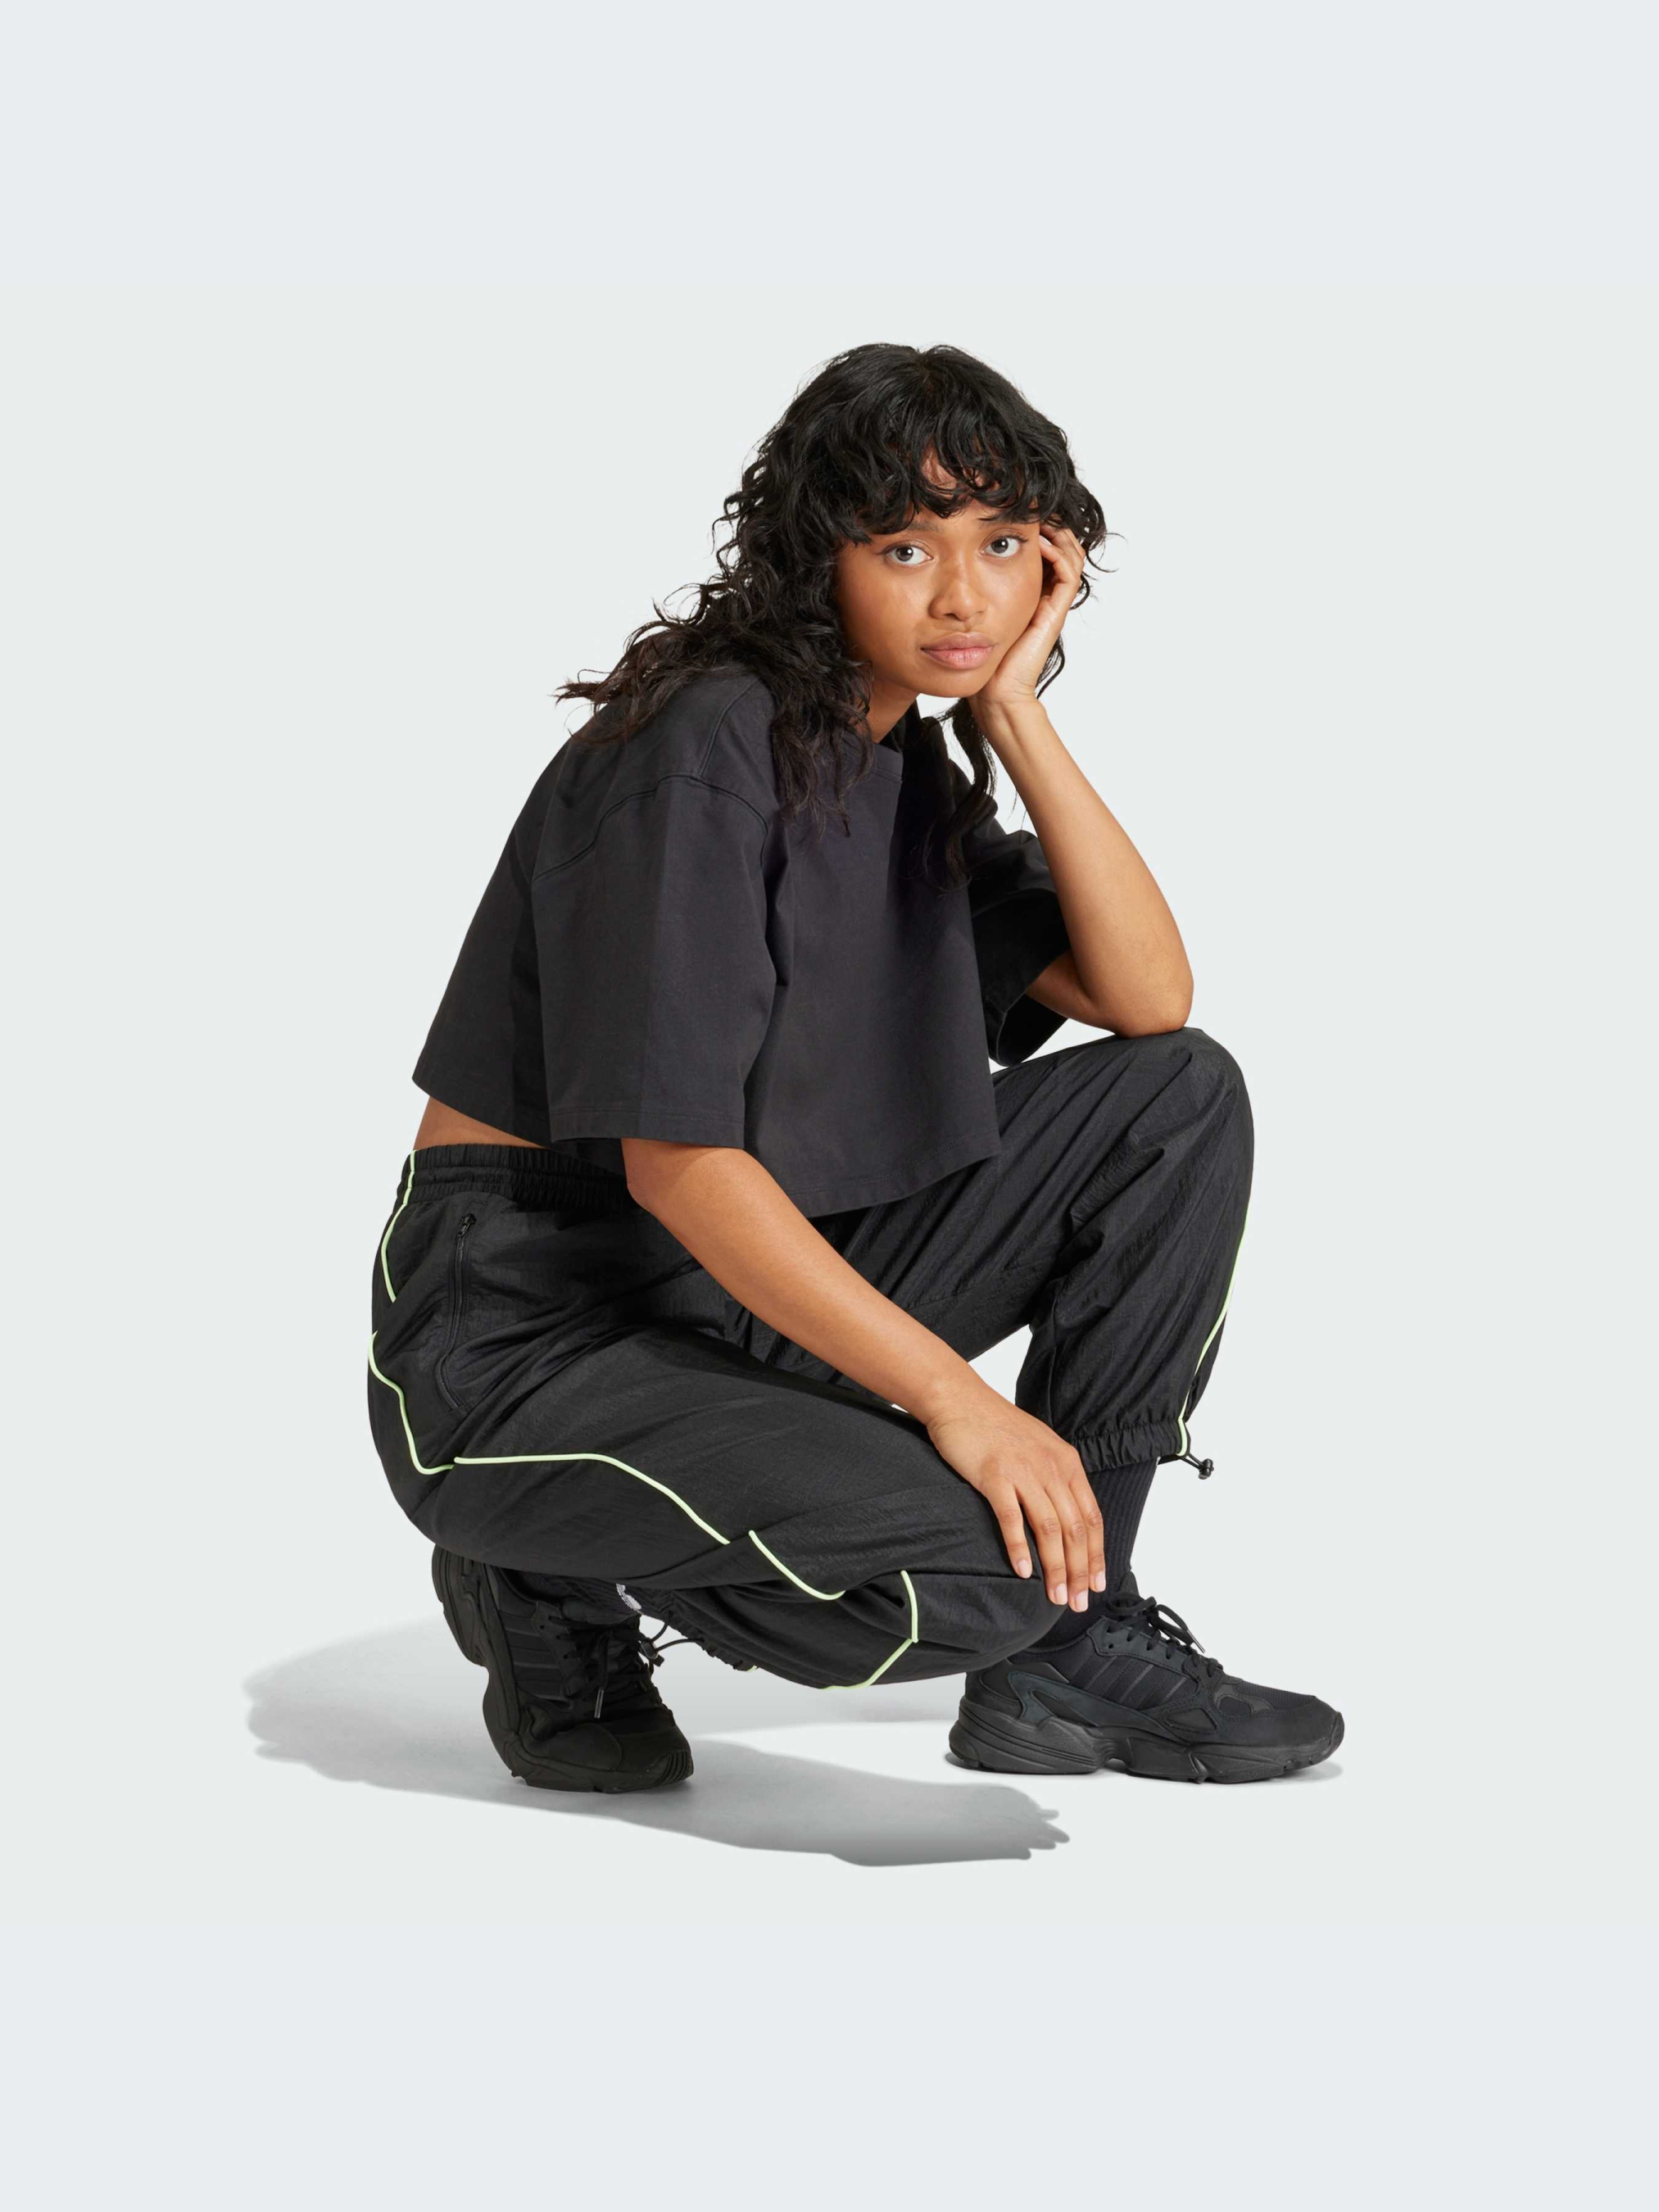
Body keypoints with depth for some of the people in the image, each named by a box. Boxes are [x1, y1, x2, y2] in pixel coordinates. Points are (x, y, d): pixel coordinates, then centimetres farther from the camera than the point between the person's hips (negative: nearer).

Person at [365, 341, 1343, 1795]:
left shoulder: (910, 769, 9)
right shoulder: (704, 748, -18)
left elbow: (1150, 999, -1)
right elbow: (678, 1161, -23)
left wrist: (1017, 715, -7)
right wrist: (953, 1395, -23)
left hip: (761, 1288, 8)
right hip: (526, 1339, -8)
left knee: (1181, 1101, -1)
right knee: (973, 1564, -30)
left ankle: (1070, 1644, 3)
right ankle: (566, 1591, -1)